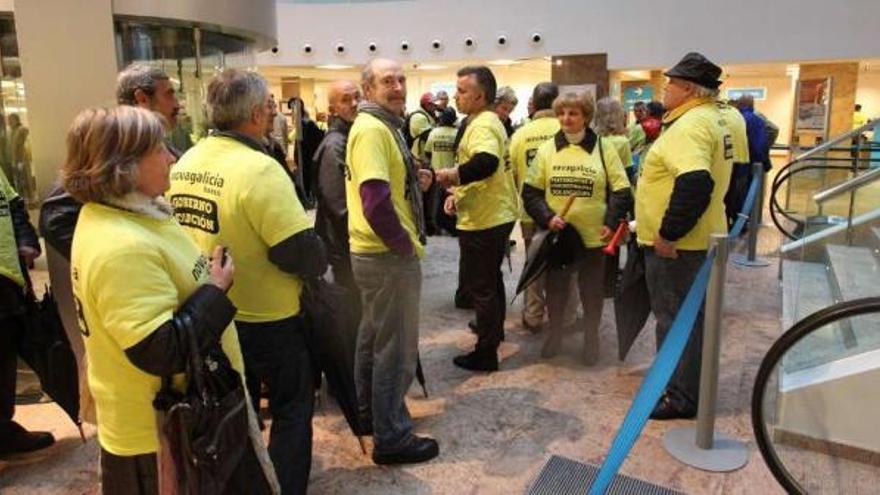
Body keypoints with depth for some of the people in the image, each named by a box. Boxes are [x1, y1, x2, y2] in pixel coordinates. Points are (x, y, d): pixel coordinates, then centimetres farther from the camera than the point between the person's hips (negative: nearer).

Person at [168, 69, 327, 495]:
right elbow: (301, 252, -27)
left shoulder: (184, 163, 0)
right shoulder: (258, 169, -25)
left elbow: (185, 230, 11)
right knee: (292, 410, 13)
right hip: (268, 317, -7)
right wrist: (319, 263, -7)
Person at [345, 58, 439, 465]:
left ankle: (368, 411, 38)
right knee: (396, 347, 0)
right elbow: (377, 201, -28)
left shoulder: (382, 125, 15)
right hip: (389, 255, -11)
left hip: (375, 251, 11)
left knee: (374, 335, 21)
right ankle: (392, 438, 13)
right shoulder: (372, 129, -19)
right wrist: (407, 246, -19)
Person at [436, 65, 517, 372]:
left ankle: (486, 353, 10)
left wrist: (455, 175, -26)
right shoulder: (489, 121, 14)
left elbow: (486, 162, -39)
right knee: (491, 278, 25)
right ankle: (494, 329, 44)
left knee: (479, 285, 0)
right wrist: (459, 193, 11)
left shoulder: (483, 125, -19)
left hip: (483, 220, -11)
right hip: (497, 215, 11)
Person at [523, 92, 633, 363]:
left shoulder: (604, 147, -3)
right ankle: (554, 335, 35)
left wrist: (611, 223, -14)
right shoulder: (547, 149, 1)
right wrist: (547, 218, -13)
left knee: (592, 291, 13)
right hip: (556, 236, 2)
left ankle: (591, 338, 33)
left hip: (594, 236, -1)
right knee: (555, 288, 15)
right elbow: (530, 191, 1)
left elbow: (621, 191, -1)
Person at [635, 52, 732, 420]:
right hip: (695, 239, 11)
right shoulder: (709, 119, 15)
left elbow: (695, 182, -34)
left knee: (676, 319, 0)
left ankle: (680, 397, 13)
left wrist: (668, 233, -26)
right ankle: (686, 386, 34)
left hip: (676, 245, -11)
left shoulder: (691, 124, -19)